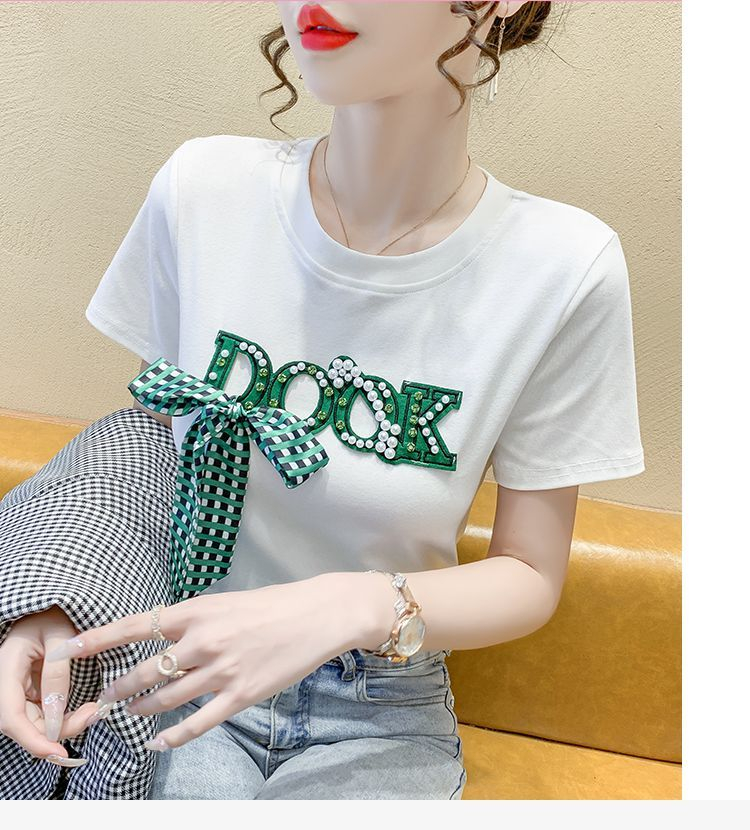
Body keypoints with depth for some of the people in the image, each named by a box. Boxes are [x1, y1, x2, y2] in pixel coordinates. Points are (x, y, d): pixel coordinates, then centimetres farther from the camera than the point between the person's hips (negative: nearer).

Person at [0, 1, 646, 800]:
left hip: (382, 716, 1)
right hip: (183, 675, 1)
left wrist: (358, 606, -25)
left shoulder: (564, 269, -17)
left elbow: (530, 577, -8)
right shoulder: (203, 188, -11)